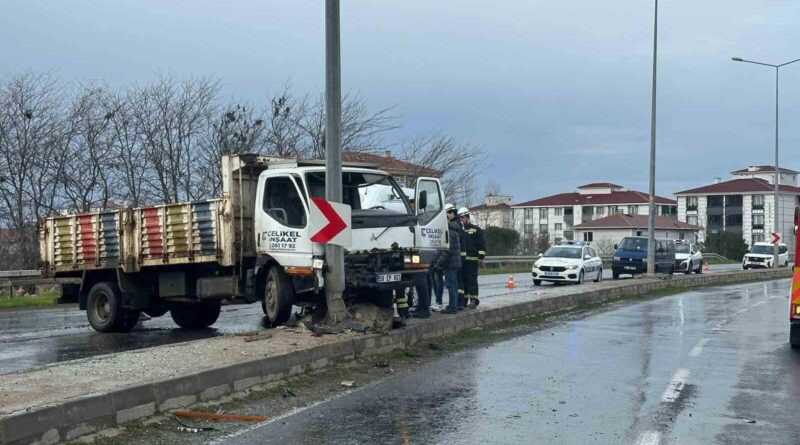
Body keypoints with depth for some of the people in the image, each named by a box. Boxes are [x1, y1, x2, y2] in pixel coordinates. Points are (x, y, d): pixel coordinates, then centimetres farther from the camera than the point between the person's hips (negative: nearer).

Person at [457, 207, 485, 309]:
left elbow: (481, 244, -2)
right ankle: (464, 299, 14)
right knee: (462, 279, 7)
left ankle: (474, 300, -4)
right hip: (460, 259, 5)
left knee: (472, 279, -6)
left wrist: (481, 255, -11)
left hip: (472, 259, -5)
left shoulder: (476, 230, 1)